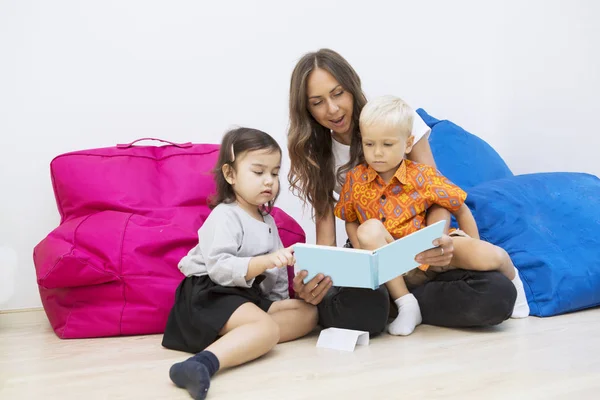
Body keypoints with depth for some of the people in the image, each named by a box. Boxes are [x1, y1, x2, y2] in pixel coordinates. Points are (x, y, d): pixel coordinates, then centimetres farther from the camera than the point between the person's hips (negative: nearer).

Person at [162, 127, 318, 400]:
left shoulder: (268, 221, 18)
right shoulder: (224, 217, -11)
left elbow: (277, 274, 22)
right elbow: (220, 269, -25)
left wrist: (281, 302, 8)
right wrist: (266, 261, -34)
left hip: (251, 296, 10)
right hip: (210, 295, -9)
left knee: (308, 311, -3)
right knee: (267, 328, -32)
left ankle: (245, 337, -26)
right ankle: (203, 362, -52)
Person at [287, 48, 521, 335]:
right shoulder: (314, 157, 0)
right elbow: (325, 230, -8)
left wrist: (436, 238, -34)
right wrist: (313, 274, -32)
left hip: (418, 248, 1)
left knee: (498, 294, -29)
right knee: (350, 311, -37)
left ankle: (392, 303, -9)